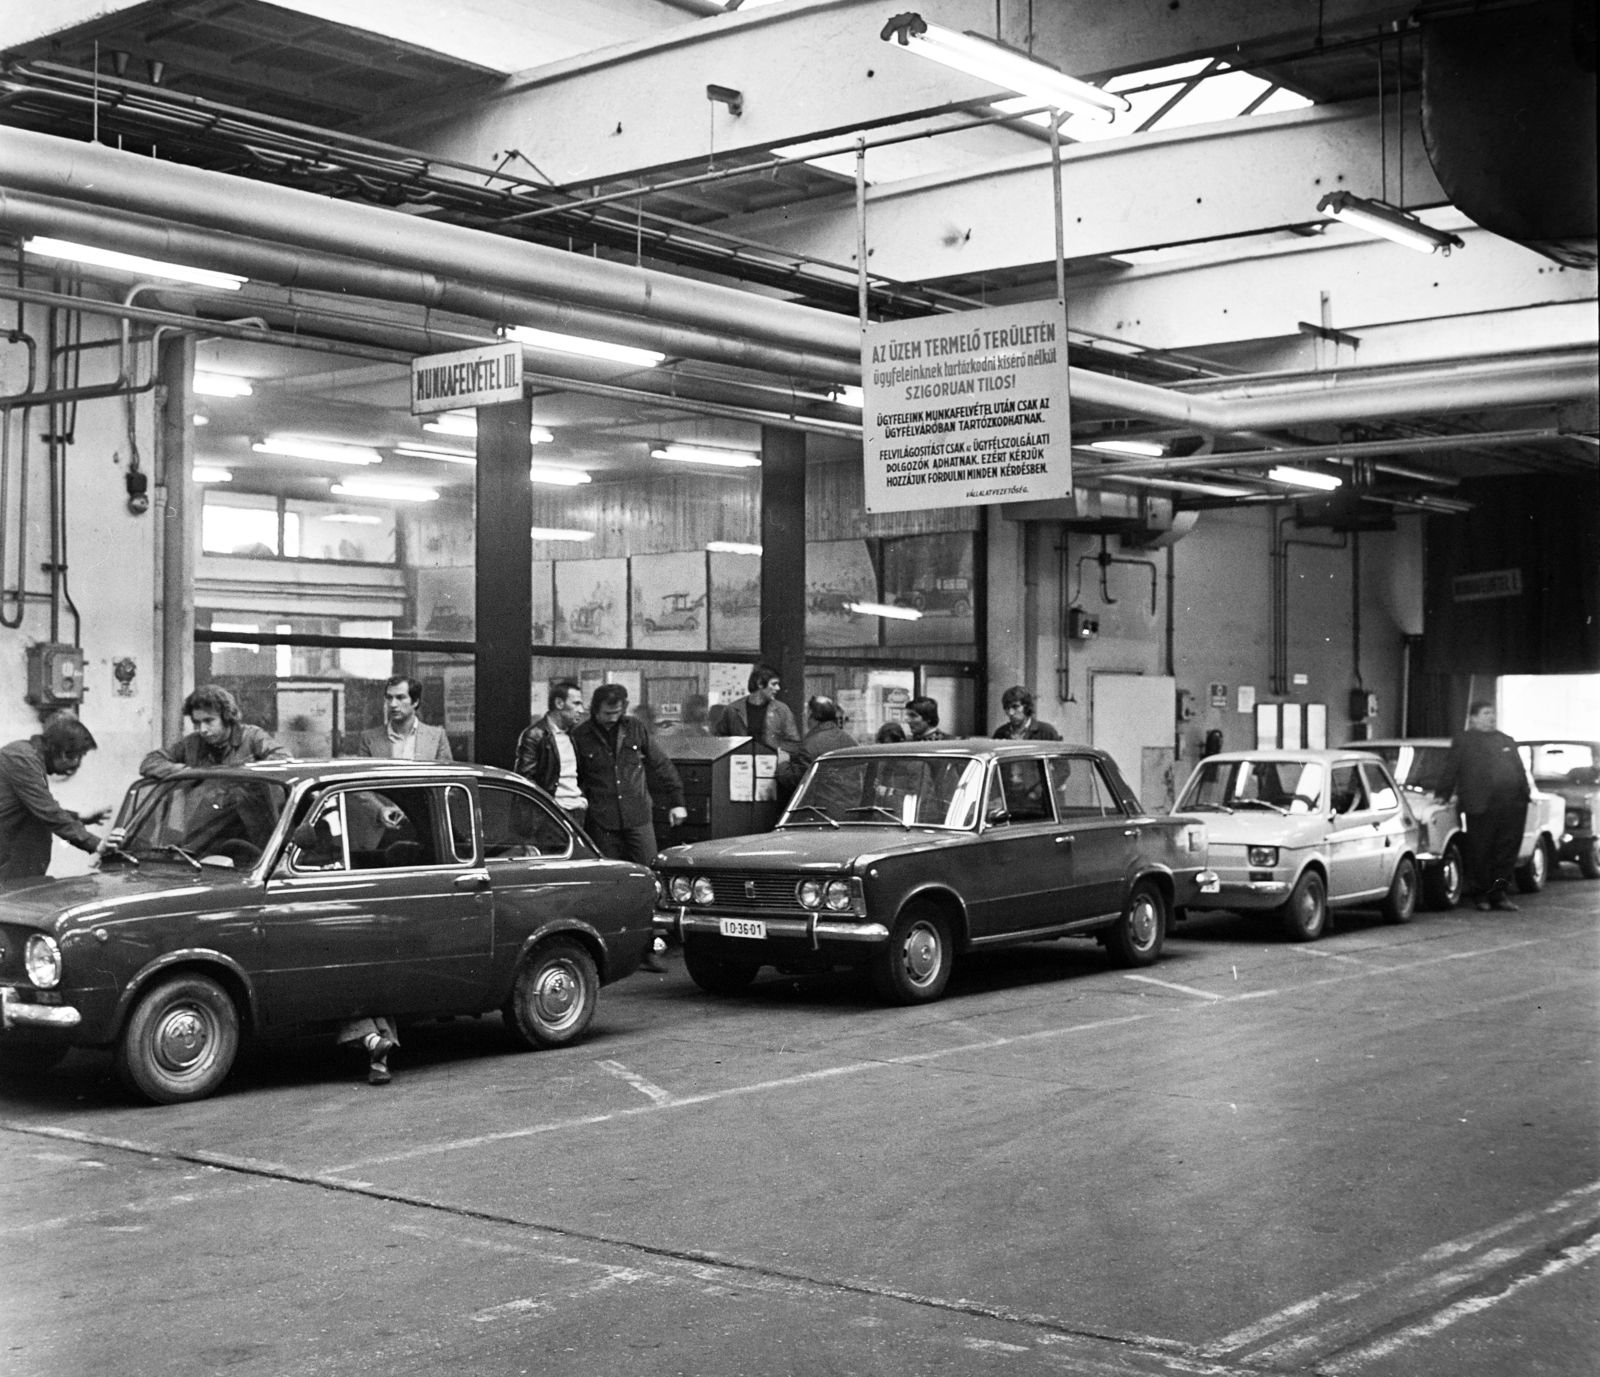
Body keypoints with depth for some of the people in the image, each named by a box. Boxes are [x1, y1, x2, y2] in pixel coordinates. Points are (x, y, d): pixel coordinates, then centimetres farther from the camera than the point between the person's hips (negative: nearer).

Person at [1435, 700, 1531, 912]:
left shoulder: (1506, 740, 23)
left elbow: (1520, 770, 22)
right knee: (1480, 852, -1)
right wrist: (1442, 795, -1)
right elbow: (1450, 770, 4)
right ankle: (1480, 894, 11)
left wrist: (1525, 796, 13)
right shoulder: (1462, 740, 7)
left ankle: (1498, 894, 12)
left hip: (1512, 805, 5)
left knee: (1508, 851, 4)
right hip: (1480, 807, -5)